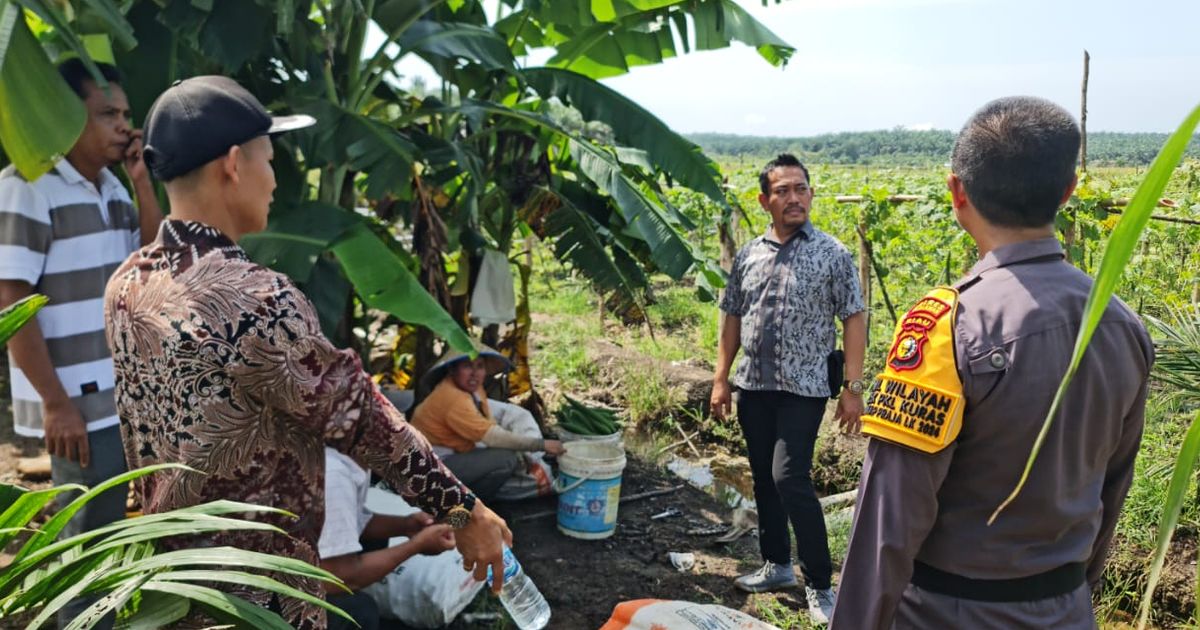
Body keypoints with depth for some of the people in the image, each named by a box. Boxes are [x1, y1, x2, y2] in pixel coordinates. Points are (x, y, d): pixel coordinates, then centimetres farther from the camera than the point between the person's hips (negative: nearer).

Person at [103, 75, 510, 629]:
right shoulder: (254, 299, -28)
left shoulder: (126, 285, -2)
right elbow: (360, 419, -24)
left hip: (165, 565, 8)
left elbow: (139, 435, 9)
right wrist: (462, 512, -14)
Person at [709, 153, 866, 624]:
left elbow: (853, 320, -5)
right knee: (763, 479, 13)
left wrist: (852, 386, -10)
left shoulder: (832, 254, -5)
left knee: (790, 479, -12)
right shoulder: (748, 255, 6)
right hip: (753, 386, 5)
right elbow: (733, 319, 12)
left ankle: (820, 584, 2)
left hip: (804, 388, -5)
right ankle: (776, 564, 30)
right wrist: (721, 378, 7)